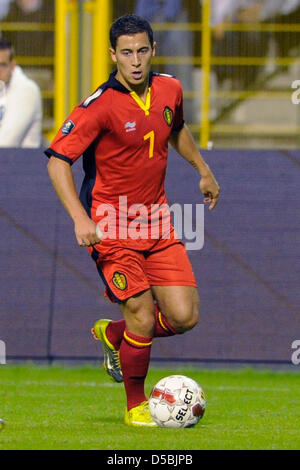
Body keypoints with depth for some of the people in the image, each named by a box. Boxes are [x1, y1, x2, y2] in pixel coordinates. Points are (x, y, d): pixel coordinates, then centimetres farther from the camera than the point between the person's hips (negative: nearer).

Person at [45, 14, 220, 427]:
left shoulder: (169, 90, 2)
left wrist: (203, 170, 30)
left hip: (156, 222, 6)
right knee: (143, 317, -12)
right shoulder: (100, 106, -17)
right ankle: (136, 405, 11)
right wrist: (80, 218, -25)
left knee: (184, 317, -2)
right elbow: (57, 160, -16)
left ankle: (113, 334, 27)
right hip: (112, 228, -6)